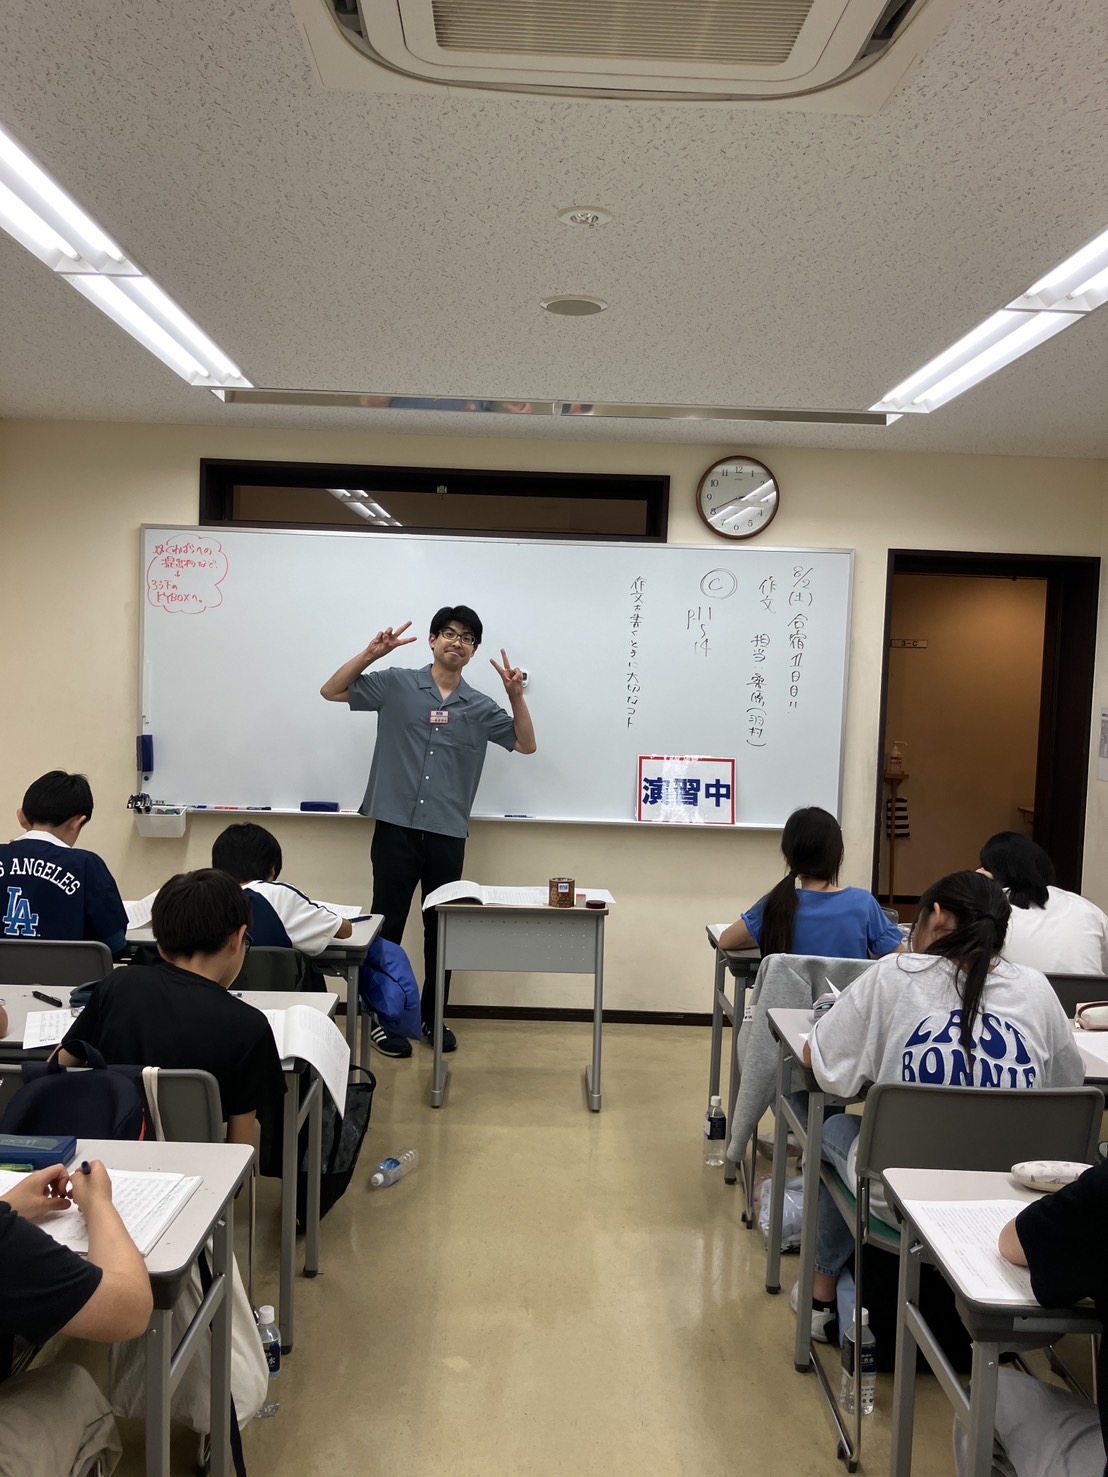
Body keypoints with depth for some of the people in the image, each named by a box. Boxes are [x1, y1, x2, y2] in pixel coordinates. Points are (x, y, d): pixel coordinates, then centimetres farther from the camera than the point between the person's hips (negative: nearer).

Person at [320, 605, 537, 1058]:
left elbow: (527, 744, 9)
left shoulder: (480, 707, 8)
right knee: (388, 925, 4)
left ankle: (432, 1017, 26)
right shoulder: (396, 684, 2)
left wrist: (516, 694, -5)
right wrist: (372, 653, -11)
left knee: (441, 929, 11)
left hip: (447, 834, 3)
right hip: (395, 827, -2)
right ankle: (382, 1017, 17)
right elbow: (331, 692, 1)